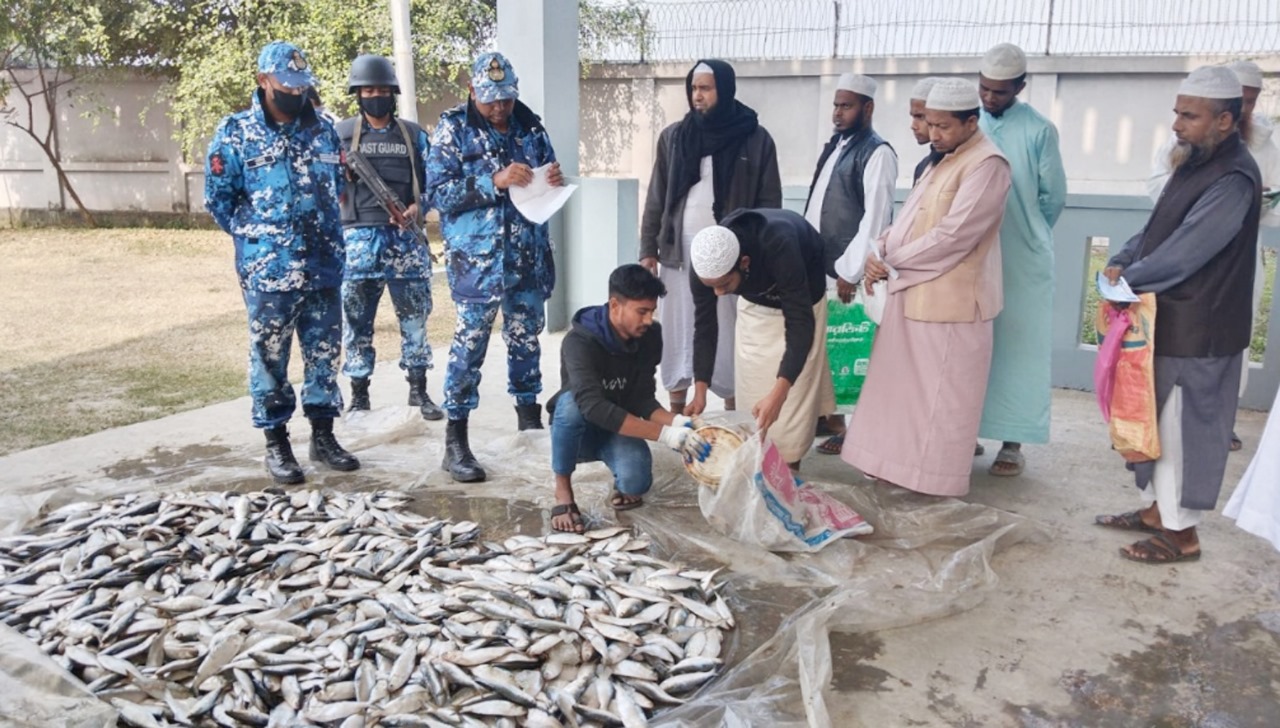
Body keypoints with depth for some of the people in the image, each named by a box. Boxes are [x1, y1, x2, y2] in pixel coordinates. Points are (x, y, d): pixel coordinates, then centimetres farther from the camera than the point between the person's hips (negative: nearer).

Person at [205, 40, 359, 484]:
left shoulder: (323, 130, 10)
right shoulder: (235, 133, -1)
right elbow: (218, 198, 1)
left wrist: (326, 235, 12)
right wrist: (255, 236, 1)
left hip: (324, 266, 4)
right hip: (268, 271, -4)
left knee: (324, 353, 9)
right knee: (269, 356, 4)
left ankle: (323, 436, 21)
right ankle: (276, 443, 15)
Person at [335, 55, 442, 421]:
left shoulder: (414, 134, 10)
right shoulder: (342, 133, 7)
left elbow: (432, 180, 10)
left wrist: (418, 207, -8)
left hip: (406, 236, 1)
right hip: (360, 237, -1)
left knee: (415, 313, 4)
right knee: (356, 317, 2)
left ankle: (418, 388, 14)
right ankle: (359, 393, 13)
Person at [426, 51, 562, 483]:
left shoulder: (530, 127, 10)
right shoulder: (452, 130, -2)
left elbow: (546, 185, 18)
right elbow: (438, 193, -10)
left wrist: (554, 183, -7)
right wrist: (494, 181, -20)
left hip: (528, 258, 5)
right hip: (476, 261, -4)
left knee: (526, 341, 14)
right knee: (469, 346, -3)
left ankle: (530, 421, 30)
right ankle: (455, 443, 4)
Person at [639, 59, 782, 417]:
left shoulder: (756, 139, -1)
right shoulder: (673, 136, 6)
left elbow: (769, 203, 0)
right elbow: (656, 199, 9)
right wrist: (647, 250, 4)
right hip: (679, 252, 3)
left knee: (729, 338, 2)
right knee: (677, 335, 7)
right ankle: (676, 414, 19)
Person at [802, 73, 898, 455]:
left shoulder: (877, 154, -10)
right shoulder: (834, 146, 16)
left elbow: (876, 219, -17)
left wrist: (849, 271, -18)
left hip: (845, 272, -8)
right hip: (816, 266, 8)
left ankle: (847, 425, 11)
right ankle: (825, 414, 25)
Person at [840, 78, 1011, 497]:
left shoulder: (987, 164, -13)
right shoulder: (942, 162, 18)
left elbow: (952, 235, -20)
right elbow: (909, 218, 16)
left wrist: (891, 261, -12)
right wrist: (881, 251, -3)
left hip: (950, 302, -9)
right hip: (913, 295, 9)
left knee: (941, 397, 0)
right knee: (905, 388, 14)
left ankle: (938, 480, 11)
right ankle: (901, 465, 24)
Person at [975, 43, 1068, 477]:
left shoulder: (1038, 131, -6)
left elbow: (1054, 195, 1)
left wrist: (1027, 233, 11)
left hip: (1022, 261, -3)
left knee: (1018, 348, 3)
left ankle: (1012, 442, 10)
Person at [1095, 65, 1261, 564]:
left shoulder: (1233, 179, -20)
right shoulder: (1196, 163, 10)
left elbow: (1185, 252, -24)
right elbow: (1157, 226, 15)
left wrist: (1128, 279, -13)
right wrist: (1121, 261, -1)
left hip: (1197, 331, -9)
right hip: (1169, 321, 9)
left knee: (1184, 428, 1)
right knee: (1157, 421, 18)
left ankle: (1181, 533, 15)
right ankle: (1156, 508, 33)